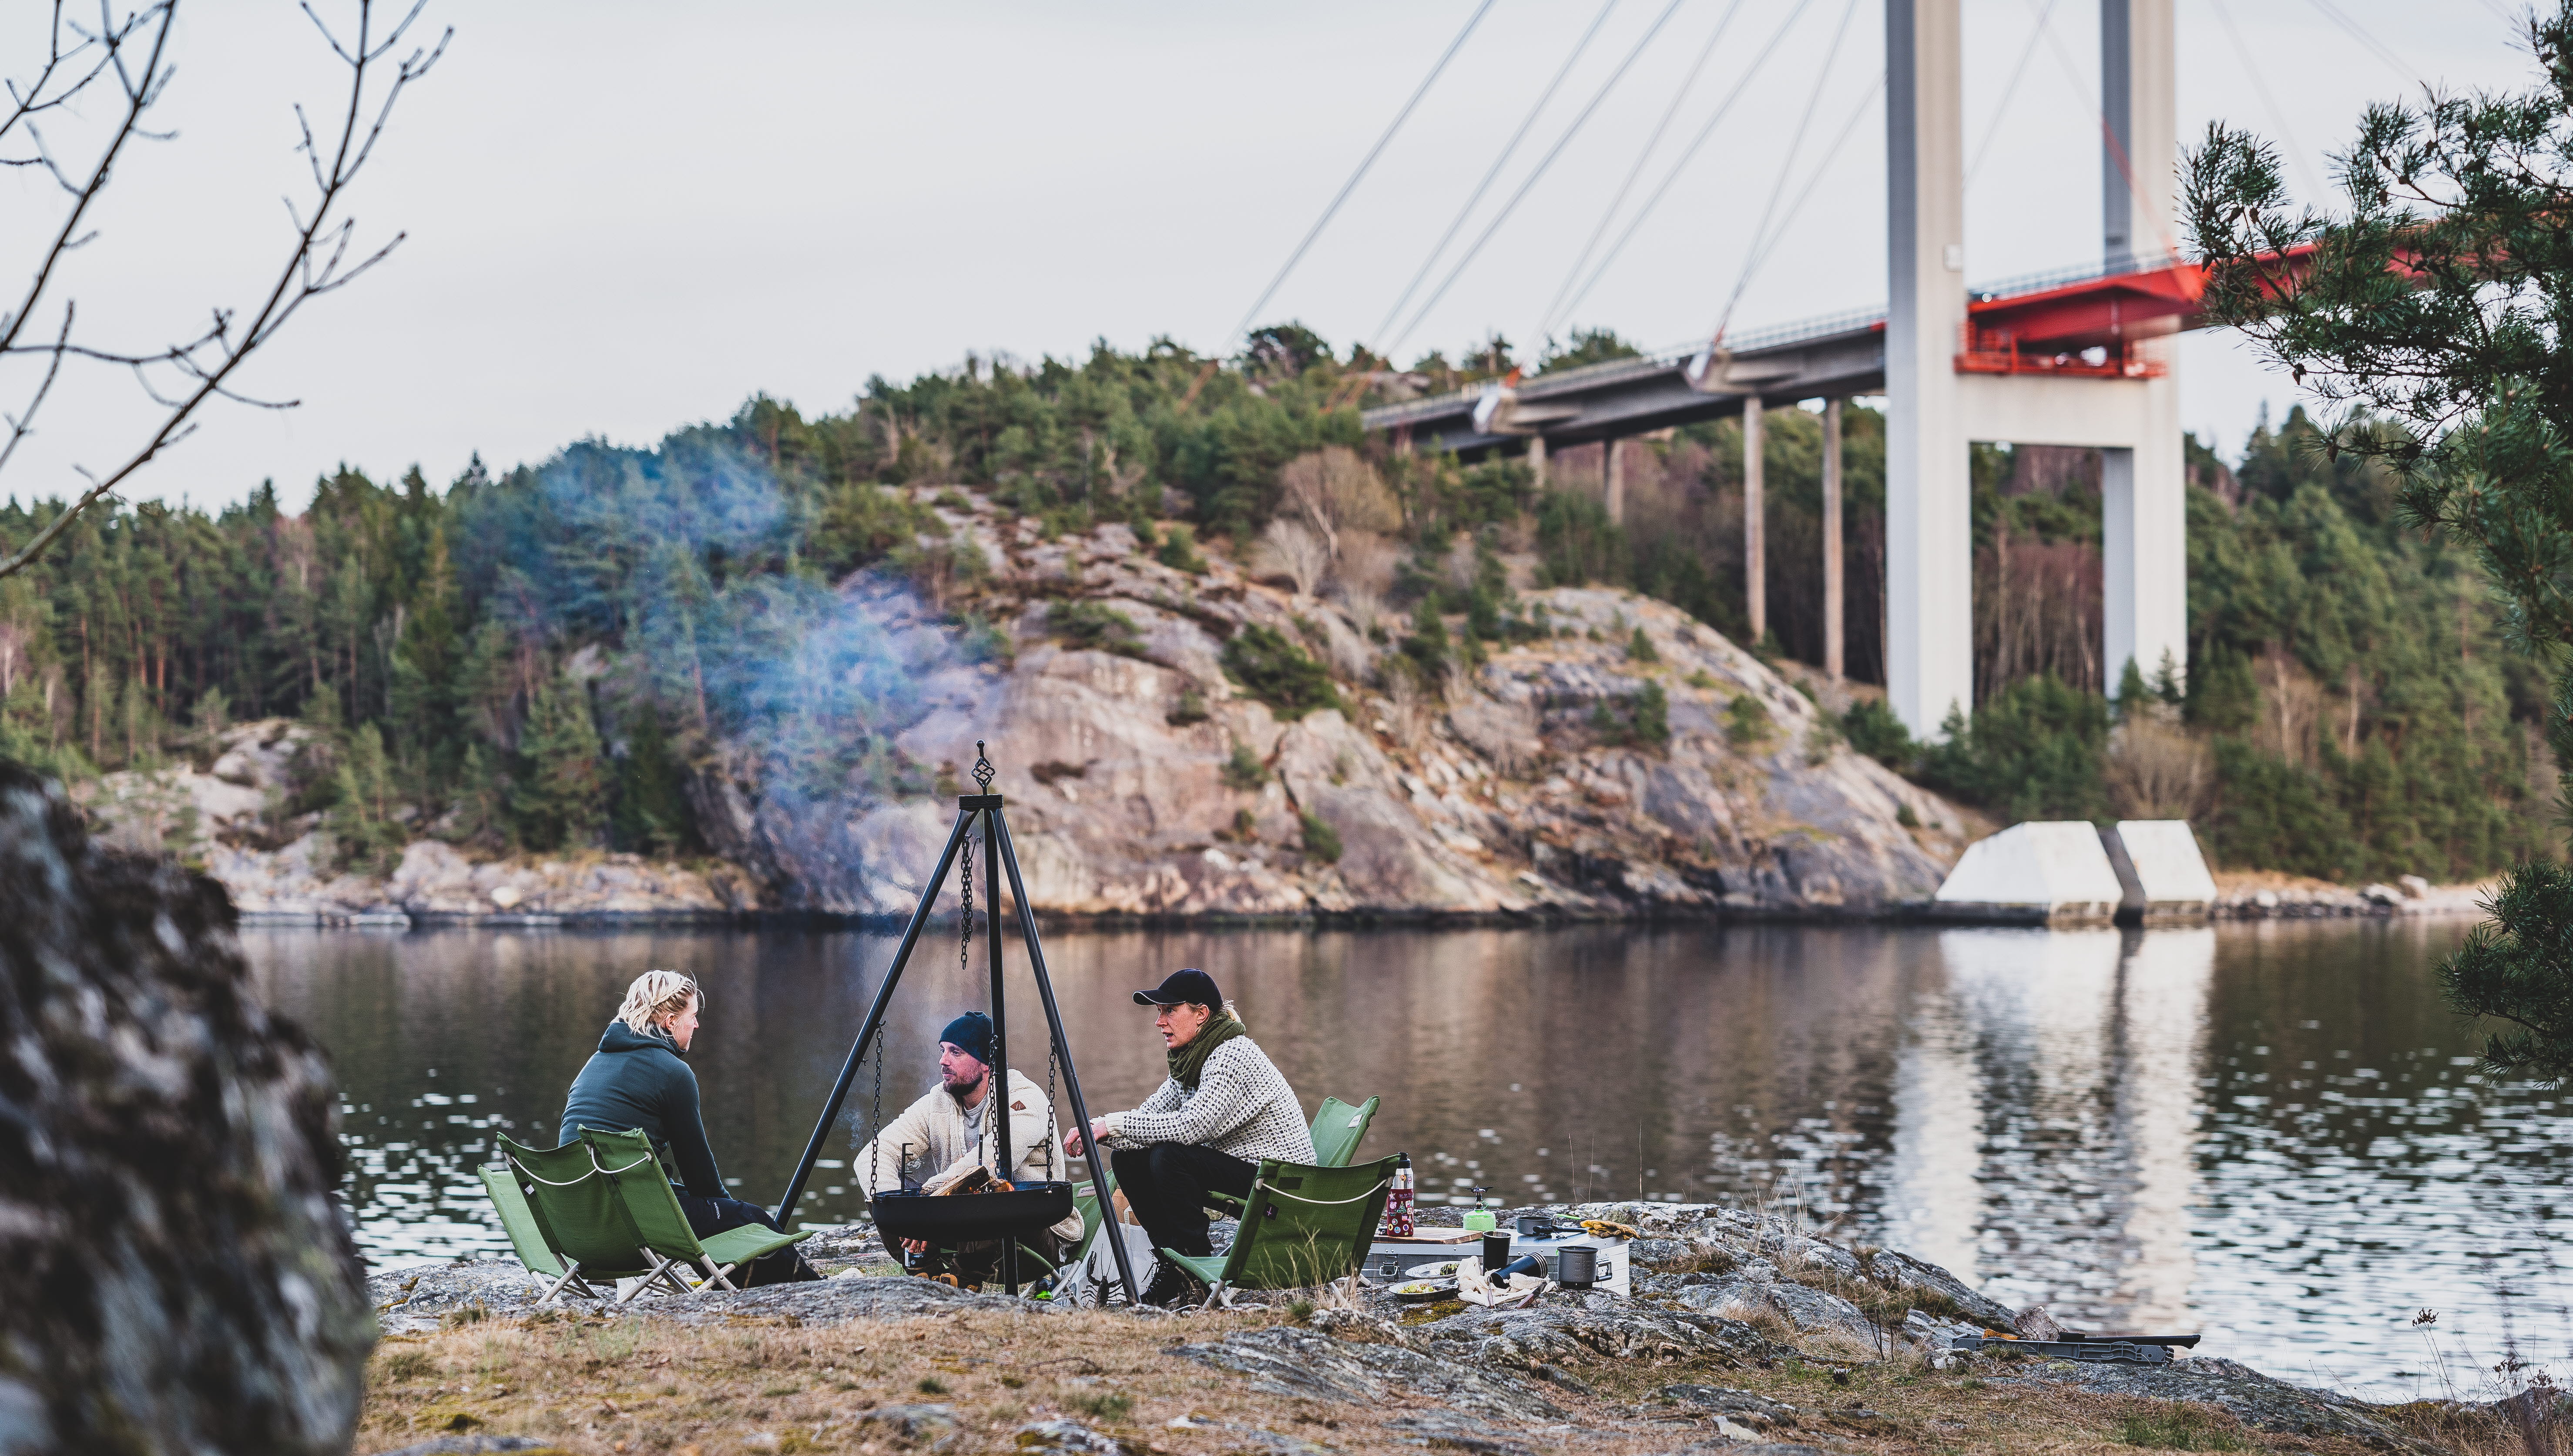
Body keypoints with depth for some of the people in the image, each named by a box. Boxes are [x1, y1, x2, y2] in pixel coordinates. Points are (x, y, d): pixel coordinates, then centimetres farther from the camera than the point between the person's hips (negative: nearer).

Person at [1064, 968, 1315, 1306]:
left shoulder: (1235, 1056, -21)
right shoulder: (1191, 1059, 7)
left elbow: (1190, 1126, -31)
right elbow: (1150, 1113, 5)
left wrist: (1114, 1125, -25)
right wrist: (1096, 1128, -14)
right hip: (1236, 1170, 9)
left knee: (1169, 1157, -28)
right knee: (1127, 1158, -1)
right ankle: (1176, 1258, 5)